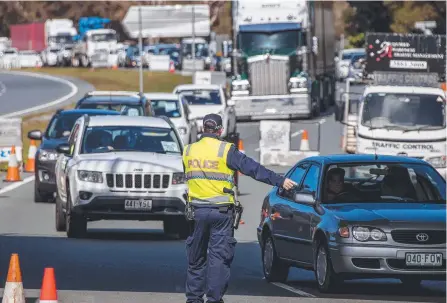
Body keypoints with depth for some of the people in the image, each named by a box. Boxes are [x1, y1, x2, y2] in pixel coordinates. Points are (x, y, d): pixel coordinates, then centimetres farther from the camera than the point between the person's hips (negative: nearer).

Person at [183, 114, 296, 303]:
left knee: (196, 257, 13)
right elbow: (253, 169, -10)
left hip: (197, 210, 4)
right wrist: (280, 181, -8)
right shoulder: (226, 150, -8)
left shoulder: (188, 151, 6)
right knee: (219, 256, 1)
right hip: (221, 212, -4)